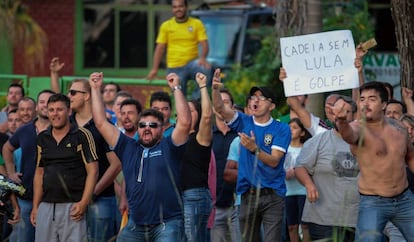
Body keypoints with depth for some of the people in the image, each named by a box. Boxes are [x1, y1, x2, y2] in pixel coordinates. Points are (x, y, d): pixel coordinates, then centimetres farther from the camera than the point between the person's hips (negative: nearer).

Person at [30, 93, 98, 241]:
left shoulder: (82, 136, -2)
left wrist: (83, 203, -13)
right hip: (46, 206, 5)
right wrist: (35, 206, 12)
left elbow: (92, 171, -5)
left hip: (72, 206, -5)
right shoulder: (42, 138, 13)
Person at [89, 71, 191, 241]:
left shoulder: (168, 147, 4)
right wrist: (96, 89, 12)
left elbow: (185, 122, -11)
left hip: (167, 224, -5)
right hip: (135, 225, 5)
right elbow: (101, 123, 15)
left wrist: (176, 88, -9)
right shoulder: (128, 148, 16)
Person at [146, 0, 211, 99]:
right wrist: (154, 69, -3)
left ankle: (197, 98, -18)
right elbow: (160, 48, 6)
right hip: (175, 68, 1)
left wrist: (202, 57, -25)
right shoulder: (166, 26, 6)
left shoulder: (197, 24, 3)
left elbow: (204, 44, -4)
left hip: (192, 64, -1)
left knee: (205, 69, -33)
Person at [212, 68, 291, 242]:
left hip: (272, 196, -3)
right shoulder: (244, 122, 8)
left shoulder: (281, 129, -2)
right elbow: (220, 108, -7)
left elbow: (274, 161, -11)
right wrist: (215, 89, -27)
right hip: (248, 195, 3)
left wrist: (254, 148, -28)